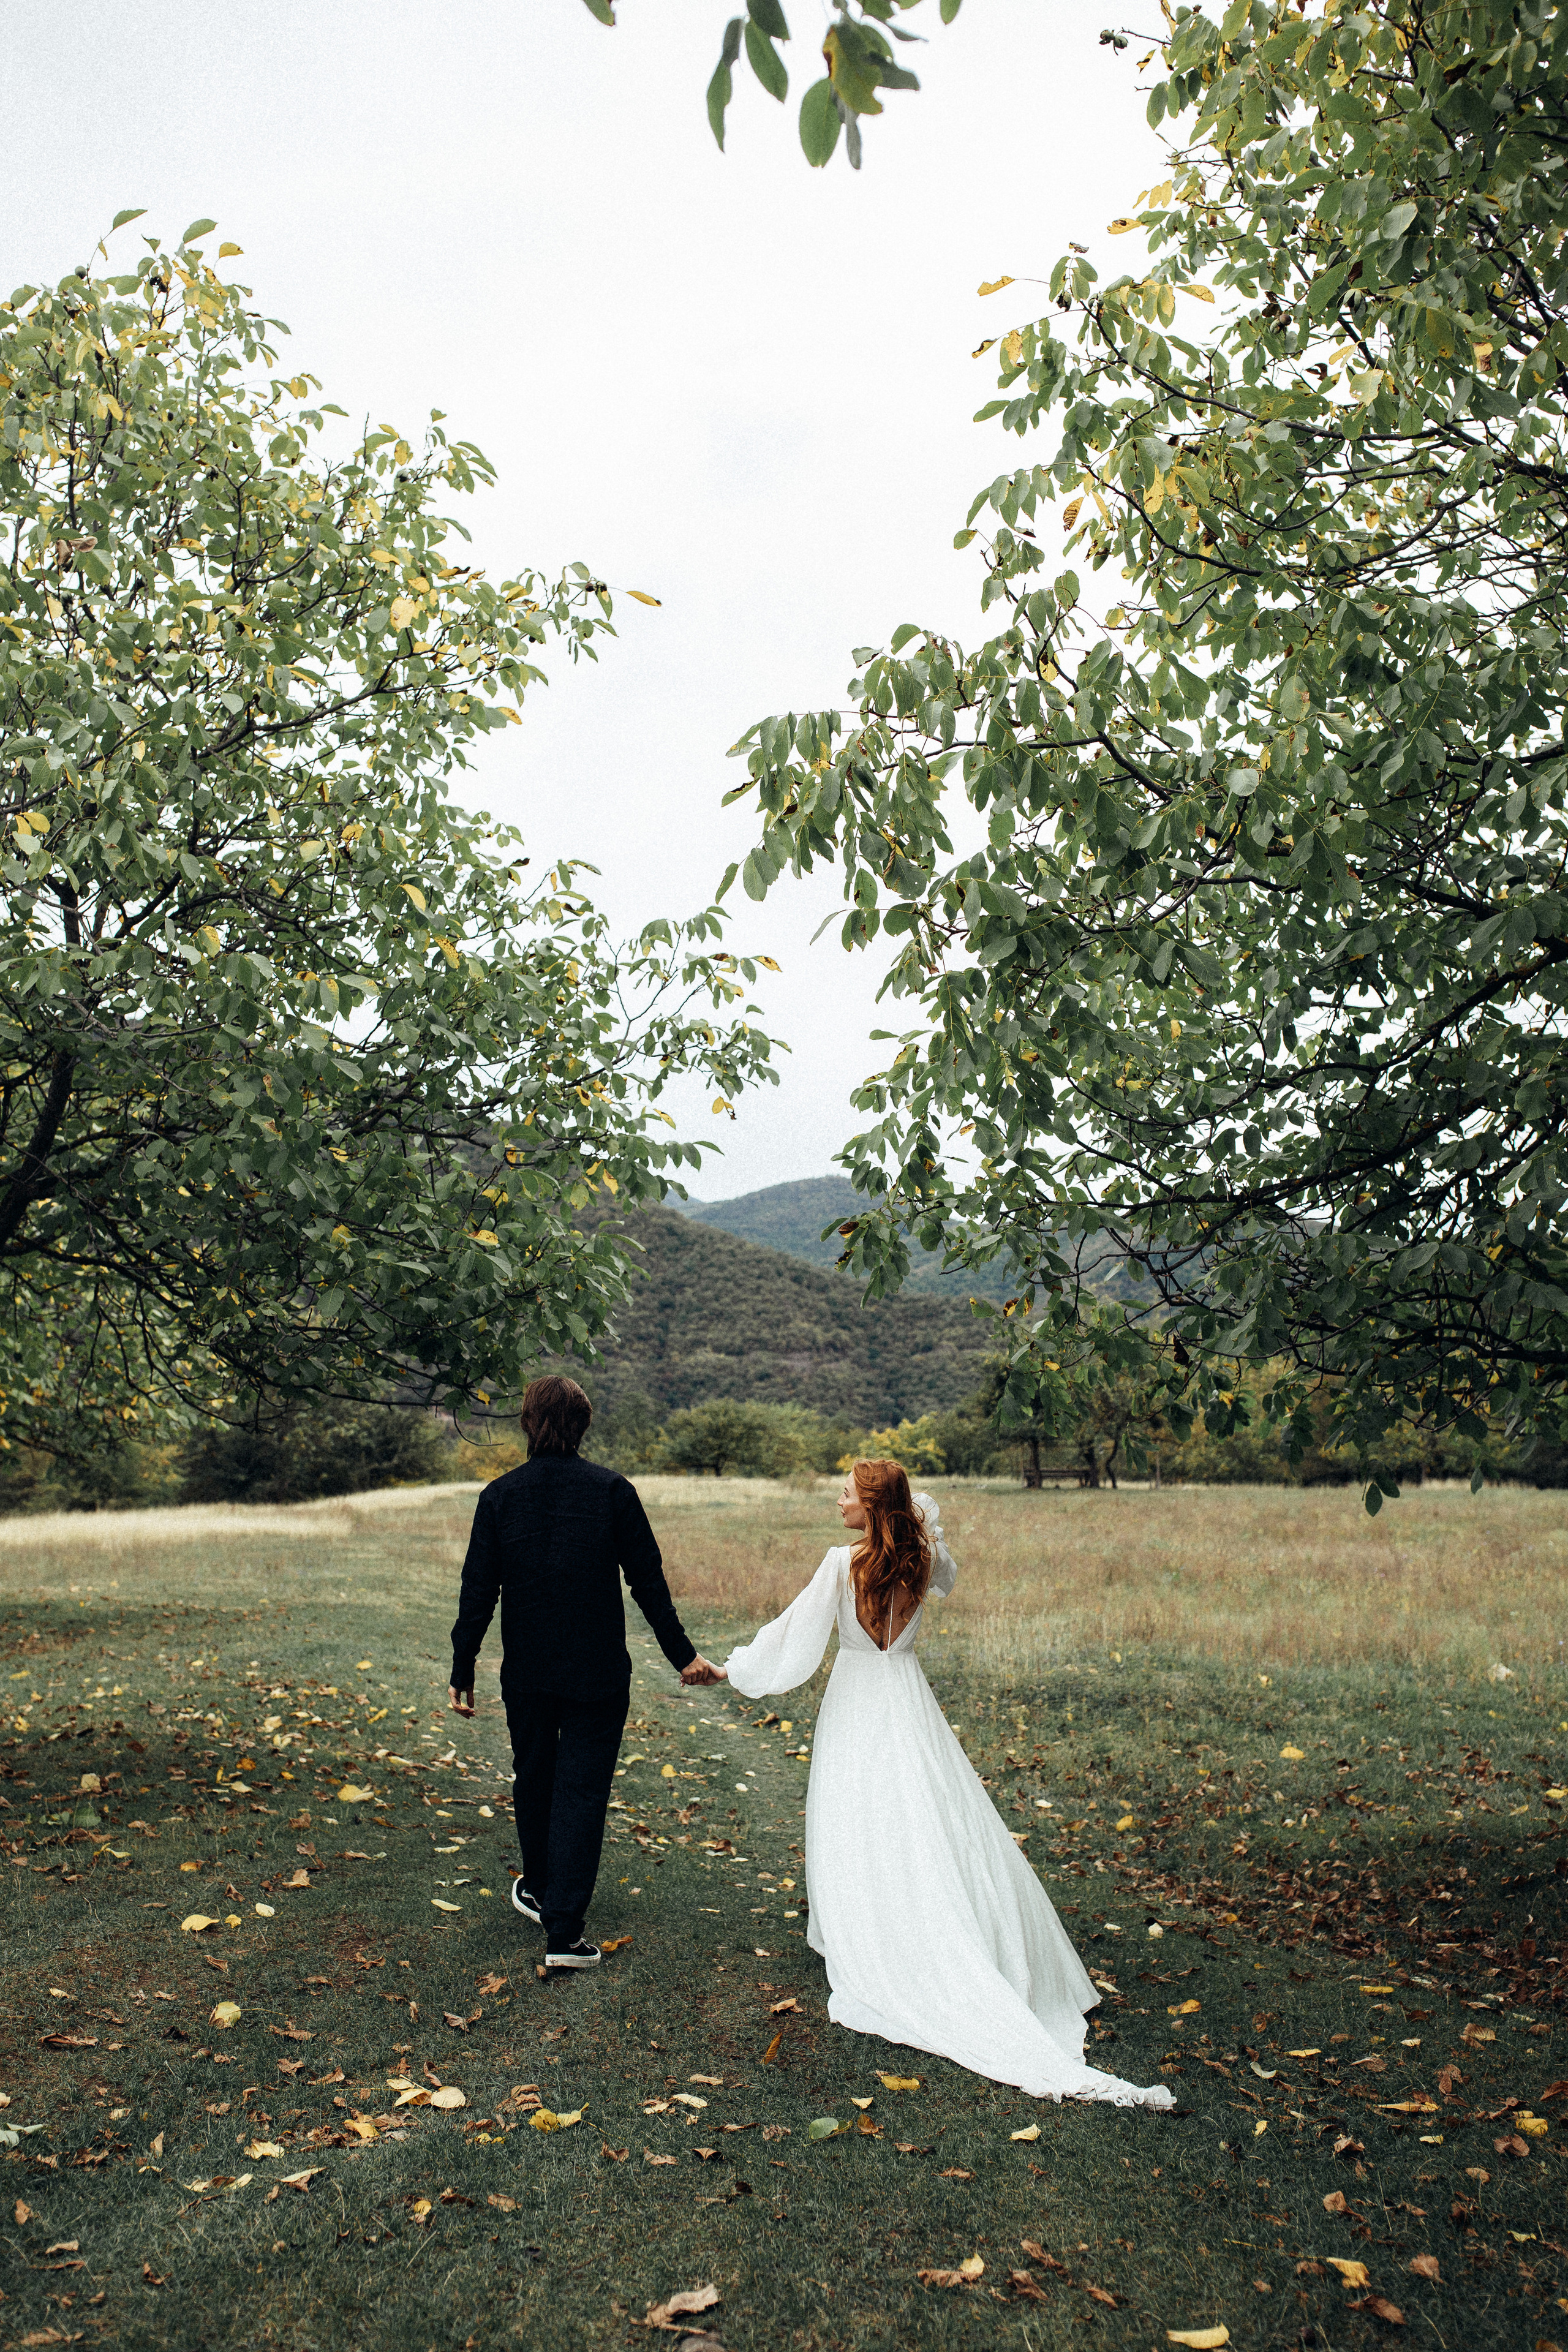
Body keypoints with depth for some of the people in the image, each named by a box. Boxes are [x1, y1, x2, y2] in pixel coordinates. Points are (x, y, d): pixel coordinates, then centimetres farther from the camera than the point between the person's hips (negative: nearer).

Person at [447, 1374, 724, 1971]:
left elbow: (478, 1592, -5)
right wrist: (682, 1655, 5)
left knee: (533, 1780, 21)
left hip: (526, 1672, 2)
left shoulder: (500, 1495, -6)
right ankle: (563, 1930, 0)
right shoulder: (613, 1491, -9)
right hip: (597, 1674, -2)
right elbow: (648, 1581, -5)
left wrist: (462, 1669, 4)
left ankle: (539, 1889, 41)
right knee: (582, 1791, 3)